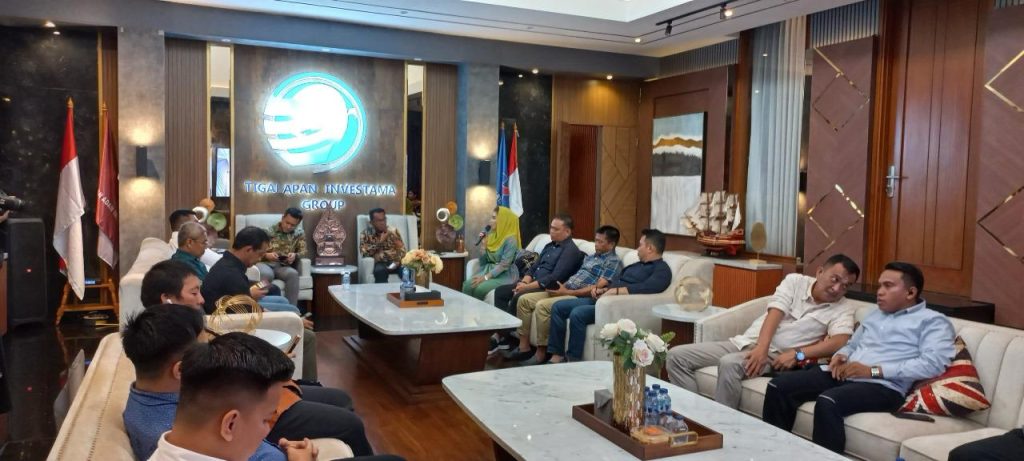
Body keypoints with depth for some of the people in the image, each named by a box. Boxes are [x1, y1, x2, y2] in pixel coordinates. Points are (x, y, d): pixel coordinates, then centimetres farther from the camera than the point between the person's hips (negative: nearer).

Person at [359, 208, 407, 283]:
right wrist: (380, 242, -11)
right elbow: (365, 252, -7)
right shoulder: (366, 233, 4)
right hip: (380, 263, -2)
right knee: (380, 271, -38)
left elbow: (402, 248, 8)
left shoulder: (393, 230, 10)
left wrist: (398, 261, -11)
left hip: (395, 261, 2)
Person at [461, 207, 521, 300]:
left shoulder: (510, 240, -12)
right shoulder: (491, 236, 10)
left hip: (504, 275, -6)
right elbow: (483, 263, 12)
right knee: (467, 285, -22)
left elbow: (504, 265, -19)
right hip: (488, 270, 6)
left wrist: (485, 277, -24)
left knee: (480, 288, -31)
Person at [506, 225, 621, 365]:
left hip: (580, 297, -9)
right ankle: (524, 347, -2)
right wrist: (559, 286, 2)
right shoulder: (590, 257, 24)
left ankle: (541, 353, -19)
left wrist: (567, 292, -18)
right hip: (565, 291, 9)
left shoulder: (613, 262, -4)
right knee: (524, 299, -3)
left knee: (542, 305, -31)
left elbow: (598, 288, -15)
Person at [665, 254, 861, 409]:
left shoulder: (844, 308, 2)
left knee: (730, 363, -37)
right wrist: (760, 347, -24)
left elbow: (840, 342, -16)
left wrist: (798, 354, -27)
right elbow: (775, 313, -8)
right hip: (744, 342, 4)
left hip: (775, 355, -4)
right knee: (677, 355, -9)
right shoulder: (795, 281, 6)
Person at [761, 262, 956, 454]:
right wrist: (841, 356, 7)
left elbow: (933, 364, -13)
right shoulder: (875, 314, 27)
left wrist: (873, 371, -16)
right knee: (779, 386, -12)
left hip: (883, 385, -7)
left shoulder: (933, 321, 4)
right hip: (843, 374, 7)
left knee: (827, 402, -37)